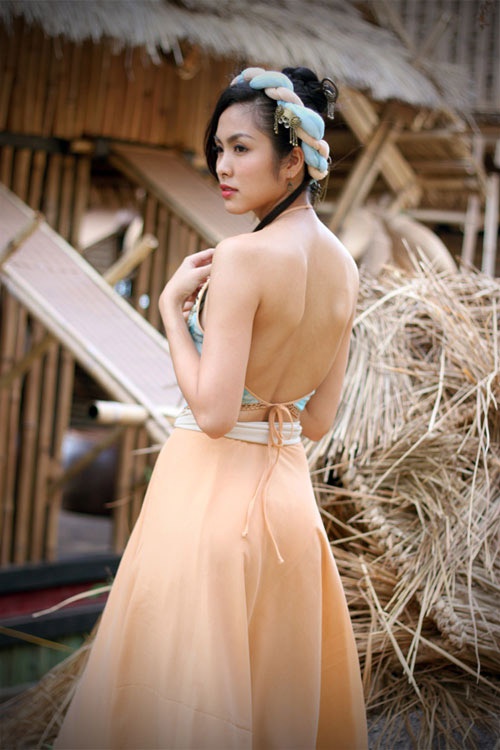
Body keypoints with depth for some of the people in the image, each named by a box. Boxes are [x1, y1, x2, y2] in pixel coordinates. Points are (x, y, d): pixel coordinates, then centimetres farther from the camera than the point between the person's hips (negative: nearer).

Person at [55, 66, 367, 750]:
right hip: (293, 493, 8)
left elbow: (214, 412, -20)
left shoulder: (242, 257, -17)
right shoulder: (344, 267, 5)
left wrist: (173, 305, -10)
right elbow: (319, 420, 9)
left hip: (213, 487, -8)